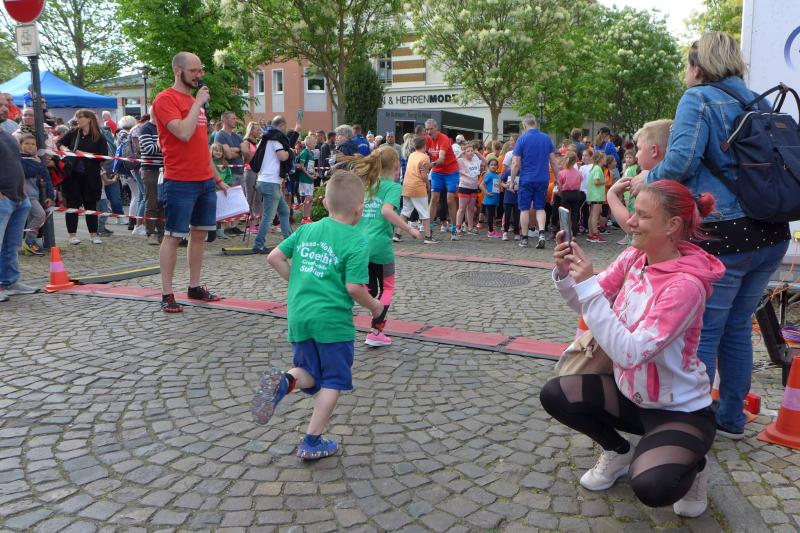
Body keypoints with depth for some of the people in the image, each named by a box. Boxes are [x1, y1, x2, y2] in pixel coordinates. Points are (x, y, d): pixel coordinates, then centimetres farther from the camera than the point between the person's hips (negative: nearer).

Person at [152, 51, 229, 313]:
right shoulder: (165, 99, -8)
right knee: (173, 236, -3)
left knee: (200, 233, 11)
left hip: (206, 180, 8)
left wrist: (217, 178, 21)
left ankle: (195, 287, 21)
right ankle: (167, 295, 3)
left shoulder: (195, 100, 17)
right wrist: (198, 103, -12)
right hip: (180, 182, -8)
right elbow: (184, 133, -23)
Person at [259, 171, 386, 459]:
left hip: (299, 315, 5)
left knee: (310, 375, 20)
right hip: (333, 319, -5)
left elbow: (274, 257, 9)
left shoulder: (307, 229, 9)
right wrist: (375, 306, 3)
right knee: (333, 381, 11)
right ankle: (312, 443, 12)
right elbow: (354, 287, -15)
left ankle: (283, 382, -13)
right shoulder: (356, 241, -10)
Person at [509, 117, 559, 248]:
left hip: (526, 180, -3)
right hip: (543, 179, 3)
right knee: (540, 208, 10)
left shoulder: (522, 139, -6)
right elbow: (553, 161, 7)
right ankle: (541, 233, -9)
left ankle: (524, 238, 10)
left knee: (525, 209, 6)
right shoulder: (546, 139, 4)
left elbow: (516, 163, -8)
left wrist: (512, 181, 0)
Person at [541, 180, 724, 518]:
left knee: (650, 487, -29)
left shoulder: (686, 285, -28)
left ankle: (692, 467, 9)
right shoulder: (632, 258, -6)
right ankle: (618, 452, 17)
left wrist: (589, 284, -36)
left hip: (681, 409, -6)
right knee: (553, 395, -8)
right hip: (632, 393, 7)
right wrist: (565, 274, -20)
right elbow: (585, 304, 1)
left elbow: (629, 353, -34)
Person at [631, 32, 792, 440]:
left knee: (703, 332, 2)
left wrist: (647, 180, 0)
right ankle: (731, 418, 26)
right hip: (771, 235, 7)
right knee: (737, 328, 16)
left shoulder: (699, 98, -5)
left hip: (724, 235, -7)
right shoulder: (757, 102, 16)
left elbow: (681, 162, -17)